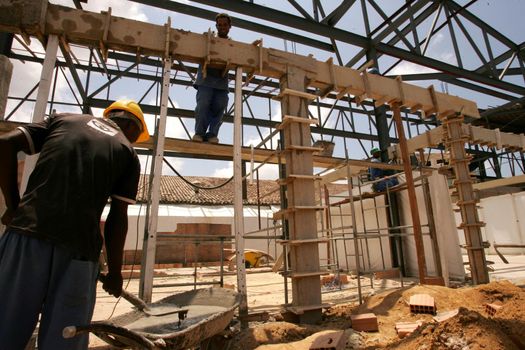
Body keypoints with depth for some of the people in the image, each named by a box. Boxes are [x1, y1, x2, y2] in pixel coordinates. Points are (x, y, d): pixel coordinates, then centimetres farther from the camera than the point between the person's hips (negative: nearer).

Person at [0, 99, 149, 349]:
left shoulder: (64, 119, 18)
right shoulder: (128, 153, 10)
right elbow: (118, 218, 4)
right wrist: (114, 271, 13)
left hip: (28, 234, 2)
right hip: (78, 249, -2)